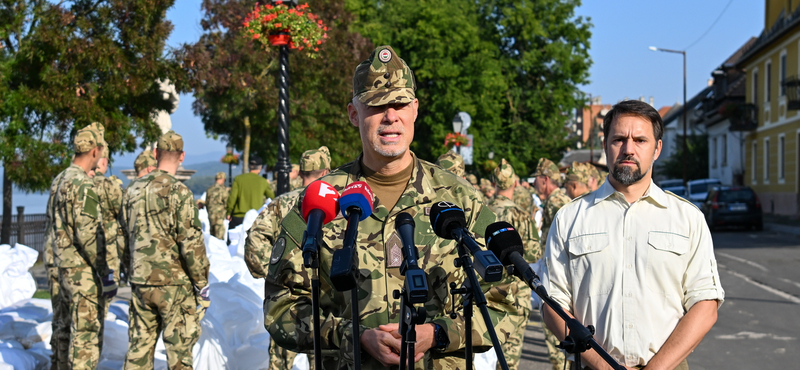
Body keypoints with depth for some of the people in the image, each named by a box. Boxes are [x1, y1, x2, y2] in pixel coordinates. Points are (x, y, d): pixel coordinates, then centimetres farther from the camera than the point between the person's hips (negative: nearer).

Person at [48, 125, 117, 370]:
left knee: (64, 328, 17)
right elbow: (88, 233, -22)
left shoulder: (59, 181, 12)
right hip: (83, 269, -10)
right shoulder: (82, 185, -17)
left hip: (62, 265, 10)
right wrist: (106, 273, -19)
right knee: (86, 332, -6)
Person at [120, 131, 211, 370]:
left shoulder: (134, 190, 8)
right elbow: (191, 242, -15)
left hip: (140, 282, 6)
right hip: (173, 284, -6)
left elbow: (123, 238, 15)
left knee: (139, 346, 11)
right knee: (179, 348, 1)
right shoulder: (178, 191, -12)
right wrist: (202, 283, -7)